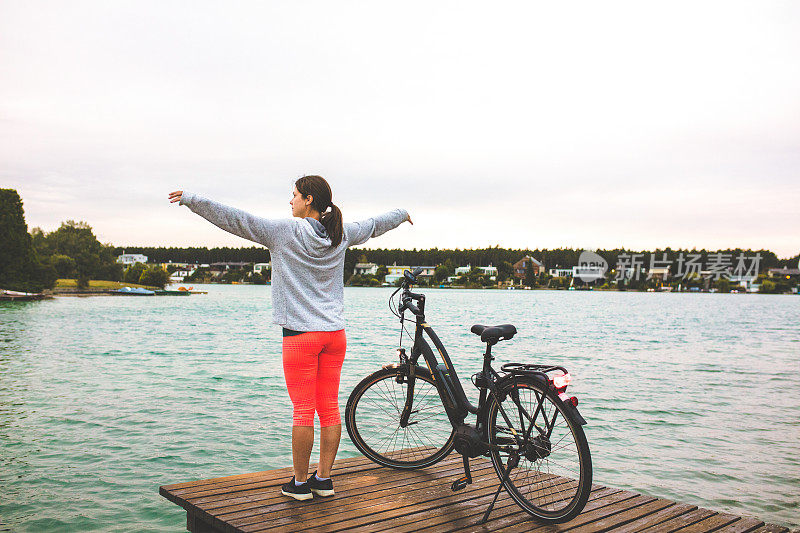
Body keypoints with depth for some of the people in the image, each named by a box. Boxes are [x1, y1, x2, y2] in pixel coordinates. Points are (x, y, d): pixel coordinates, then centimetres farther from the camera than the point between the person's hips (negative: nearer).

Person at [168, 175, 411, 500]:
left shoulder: (284, 232, -8)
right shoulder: (341, 234, 6)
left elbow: (234, 219, -7)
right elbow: (375, 224, 24)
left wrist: (190, 200, 3)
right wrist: (402, 214, 44)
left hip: (300, 335, -5)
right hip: (334, 334, 5)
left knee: (303, 412, 2)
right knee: (329, 409, 10)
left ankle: (300, 483, 12)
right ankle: (324, 479, 19)